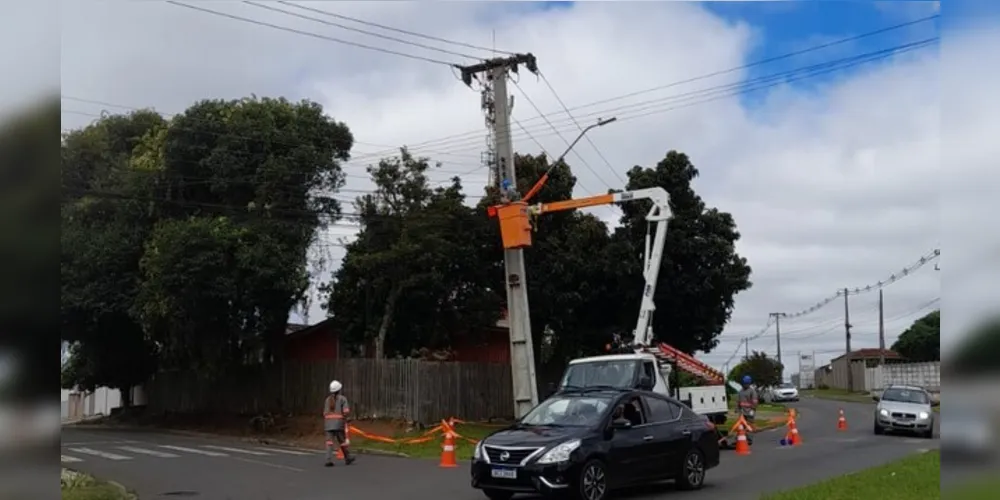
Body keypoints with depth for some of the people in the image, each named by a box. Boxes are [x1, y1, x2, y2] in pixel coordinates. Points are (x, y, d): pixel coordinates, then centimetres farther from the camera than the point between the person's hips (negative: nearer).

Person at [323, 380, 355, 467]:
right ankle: (348, 458, 27)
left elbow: (325, 413, 13)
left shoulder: (328, 399, 13)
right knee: (342, 441, 11)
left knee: (329, 442, -5)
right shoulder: (342, 399, -1)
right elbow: (346, 412, -11)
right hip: (339, 423, -3)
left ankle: (329, 460, -19)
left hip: (328, 423, 3)